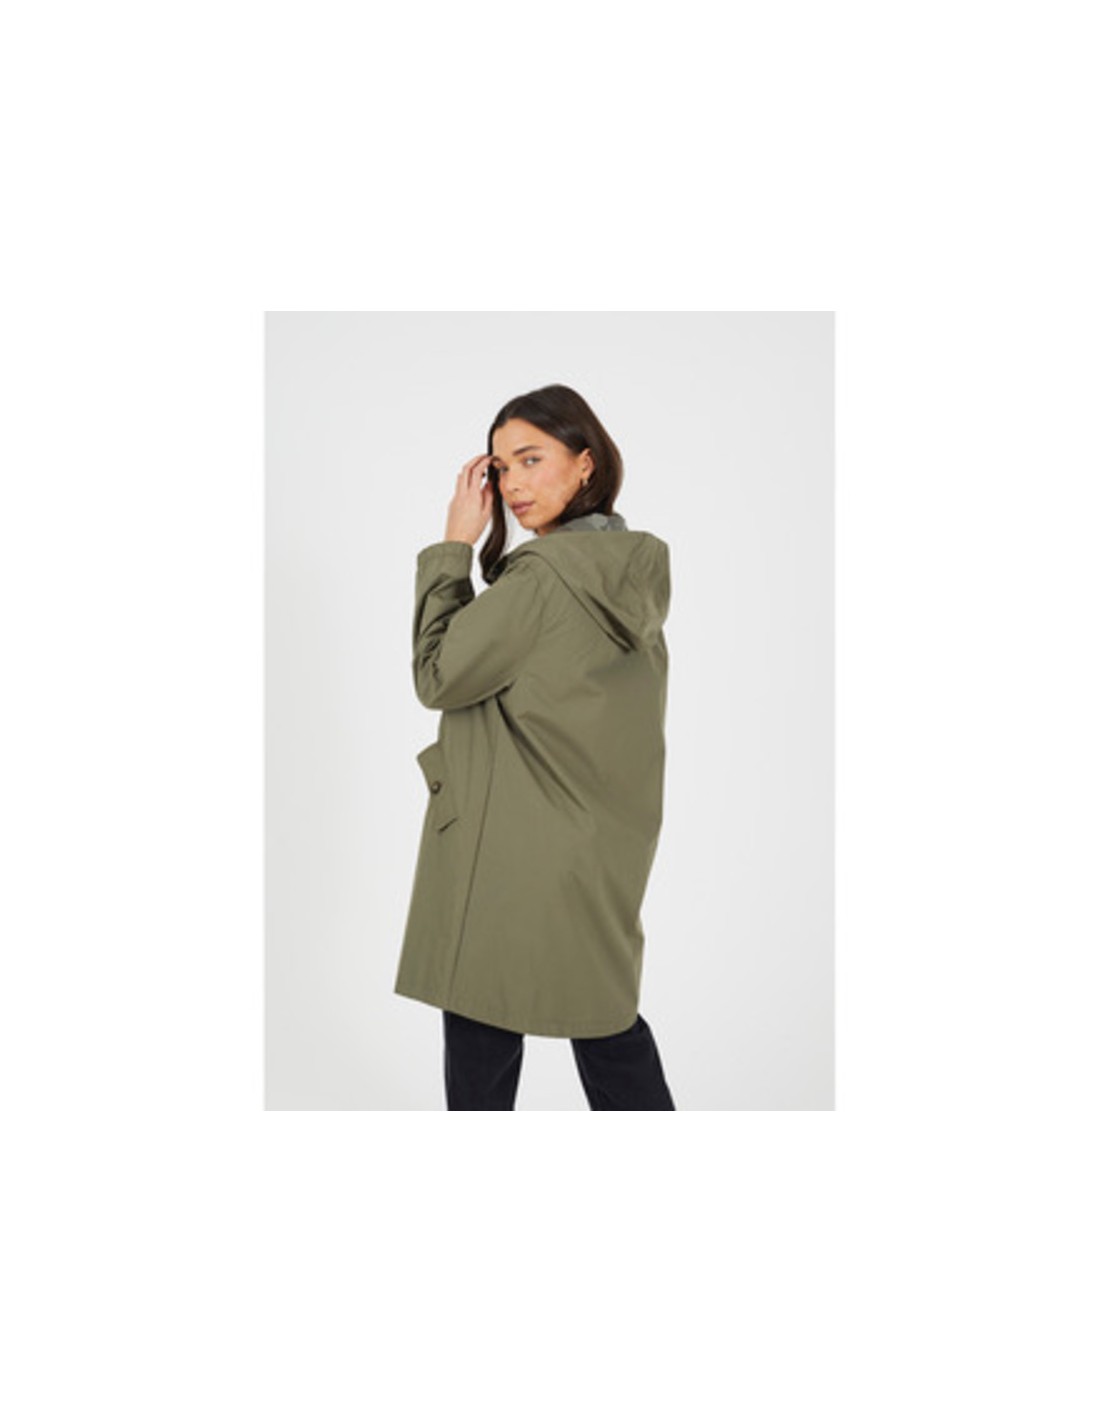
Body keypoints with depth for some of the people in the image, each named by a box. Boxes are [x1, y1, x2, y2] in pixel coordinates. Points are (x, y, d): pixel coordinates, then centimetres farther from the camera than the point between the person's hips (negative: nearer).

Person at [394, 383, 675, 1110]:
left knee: (482, 1032, 8)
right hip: (604, 846, 8)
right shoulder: (636, 569, 5)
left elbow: (439, 675, -11)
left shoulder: (543, 573, -20)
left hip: (509, 852, -8)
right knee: (605, 1019, 19)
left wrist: (455, 545, -8)